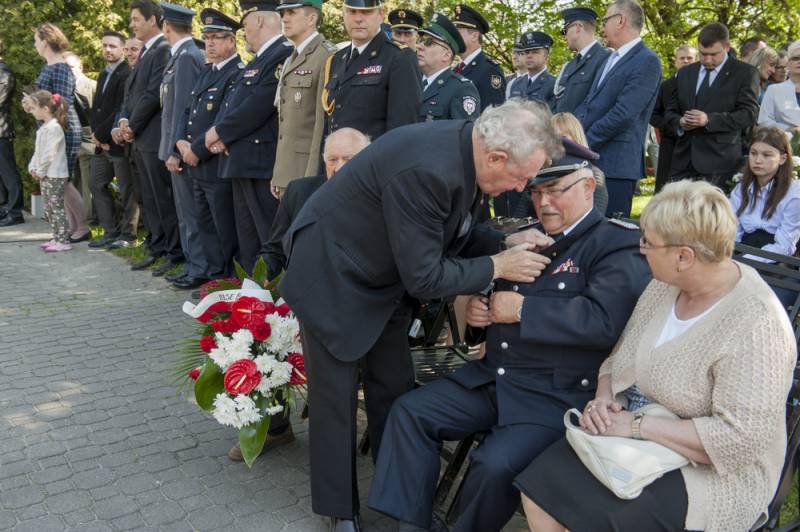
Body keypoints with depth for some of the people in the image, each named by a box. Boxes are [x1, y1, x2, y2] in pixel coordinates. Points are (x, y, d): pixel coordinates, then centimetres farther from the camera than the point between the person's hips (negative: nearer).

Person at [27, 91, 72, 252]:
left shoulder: (54, 128, -16)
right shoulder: (43, 128, 15)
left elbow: (49, 154, -20)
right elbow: (38, 151, 16)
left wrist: (40, 172, -14)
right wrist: (33, 168, 4)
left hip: (55, 176, -10)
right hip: (45, 175, 10)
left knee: (57, 207, -7)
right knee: (49, 208, 12)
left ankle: (64, 241, -3)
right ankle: (57, 238, 19)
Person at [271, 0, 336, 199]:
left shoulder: (327, 57, -11)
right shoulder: (291, 60, 19)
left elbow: (324, 121, -17)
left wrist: (313, 176, -20)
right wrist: (277, 175, 16)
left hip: (310, 172, -8)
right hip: (287, 173, 8)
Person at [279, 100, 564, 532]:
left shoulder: (464, 150, -9)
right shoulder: (427, 169, -35)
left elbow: (450, 232, 7)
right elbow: (424, 278, -29)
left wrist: (504, 243, -8)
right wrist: (497, 266, -19)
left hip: (382, 279, 8)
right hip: (332, 276, -8)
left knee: (395, 391, 13)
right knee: (336, 397, 5)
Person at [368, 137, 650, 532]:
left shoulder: (618, 247, -7)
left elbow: (604, 321, -23)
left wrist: (523, 310, -18)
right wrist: (477, 312, 1)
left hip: (558, 395, -7)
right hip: (492, 377, 8)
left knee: (495, 466, -27)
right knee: (408, 412, -3)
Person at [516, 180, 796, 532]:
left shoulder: (755, 323, -22)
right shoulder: (665, 285, 1)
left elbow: (740, 436, -25)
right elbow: (620, 358, 11)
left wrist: (638, 425, -23)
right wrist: (604, 398, -9)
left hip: (705, 472, -6)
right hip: (631, 439, 7)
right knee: (538, 490, -9)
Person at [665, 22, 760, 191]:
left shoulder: (745, 73, 3)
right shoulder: (684, 73, 18)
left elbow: (749, 115, -6)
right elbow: (671, 112, 19)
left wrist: (709, 120, -18)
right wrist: (680, 123, -5)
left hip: (719, 162, -4)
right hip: (683, 160, 4)